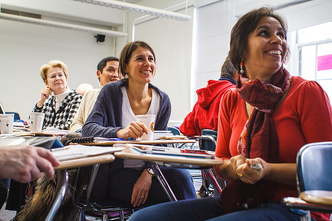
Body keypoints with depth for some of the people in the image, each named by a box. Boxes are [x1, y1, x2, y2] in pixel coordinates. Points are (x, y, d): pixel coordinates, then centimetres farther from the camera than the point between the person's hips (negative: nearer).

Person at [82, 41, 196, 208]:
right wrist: (120, 132, -38)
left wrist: (148, 173, -19)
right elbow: (88, 129, -17)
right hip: (115, 173, -4)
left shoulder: (162, 100, 2)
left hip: (147, 169, 4)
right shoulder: (111, 92, -5)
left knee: (181, 176, -25)